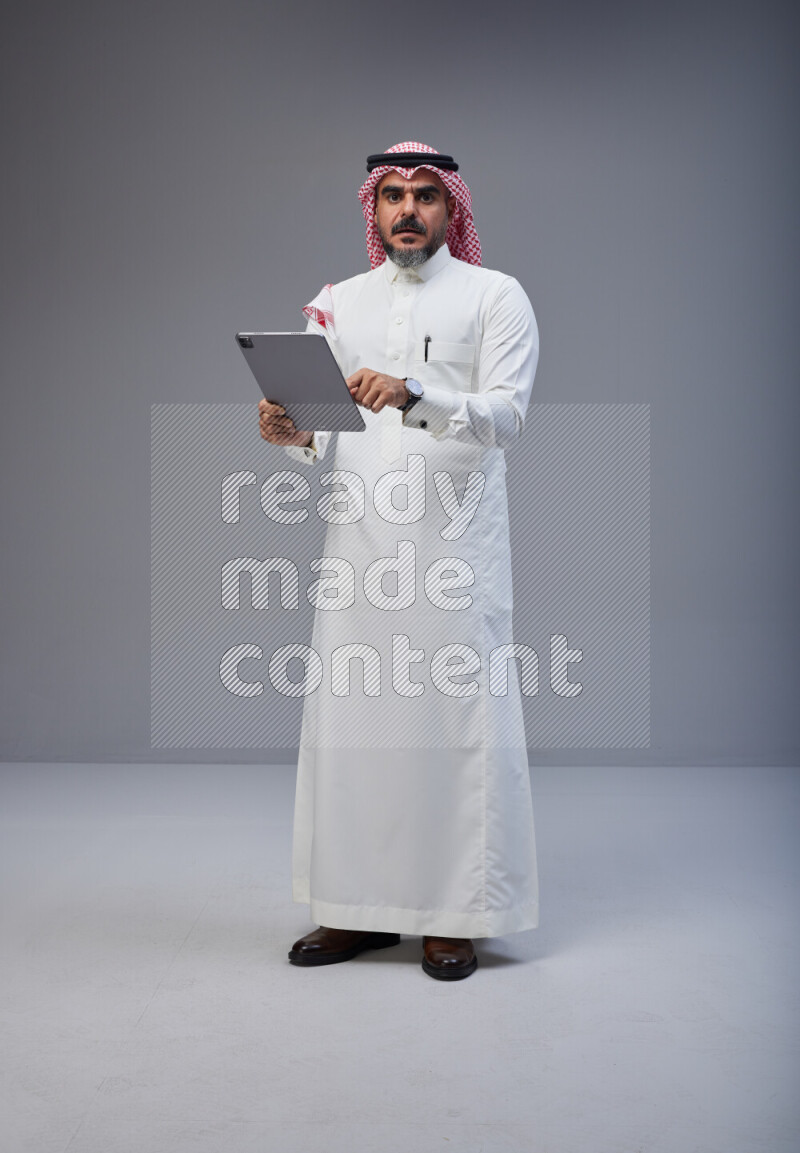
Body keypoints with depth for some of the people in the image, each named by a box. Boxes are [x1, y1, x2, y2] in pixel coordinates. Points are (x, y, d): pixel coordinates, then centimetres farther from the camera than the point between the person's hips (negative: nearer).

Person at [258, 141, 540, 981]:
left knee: (457, 715, -4)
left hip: (454, 540, -3)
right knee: (351, 713, 2)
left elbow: (506, 415, -9)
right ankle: (361, 905, 14)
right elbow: (328, 431, 16)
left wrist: (414, 397, -25)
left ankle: (455, 915, 7)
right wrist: (295, 435, -7)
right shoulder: (339, 302, 17)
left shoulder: (496, 297, 5)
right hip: (359, 534, 4)